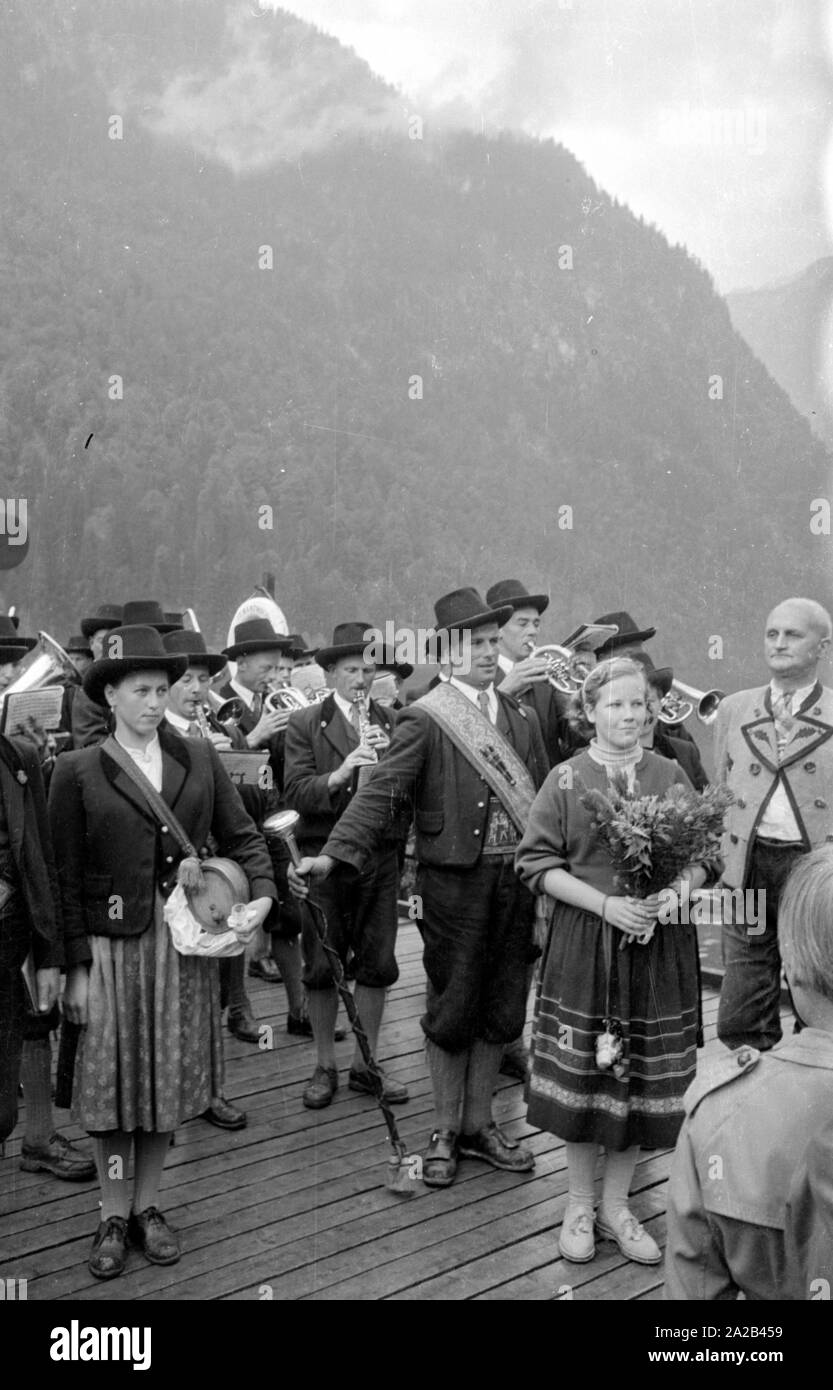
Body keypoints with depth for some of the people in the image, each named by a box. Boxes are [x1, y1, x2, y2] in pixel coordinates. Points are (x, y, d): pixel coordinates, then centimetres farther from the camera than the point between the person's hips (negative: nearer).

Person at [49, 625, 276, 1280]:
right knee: (111, 1084, 4)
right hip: (110, 946, -2)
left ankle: (148, 1204, 25)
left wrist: (263, 893, -11)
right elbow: (67, 877, -3)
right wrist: (77, 966, -6)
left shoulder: (199, 757, 4)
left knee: (168, 1079, 9)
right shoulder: (78, 771, -4)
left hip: (185, 943, 2)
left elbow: (241, 835, 8)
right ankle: (114, 1215, 19)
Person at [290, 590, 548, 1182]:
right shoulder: (425, 719, -6)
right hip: (454, 883, -5)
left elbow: (544, 800, 14)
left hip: (517, 881, 5)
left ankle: (479, 1124, 27)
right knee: (451, 1010, 5)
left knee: (500, 1008, 12)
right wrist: (332, 855, -28)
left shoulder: (523, 717, 12)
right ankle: (445, 1133, 21)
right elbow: (383, 793, -15)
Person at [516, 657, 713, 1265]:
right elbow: (537, 863, -4)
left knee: (642, 1079, 6)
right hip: (584, 945, -1)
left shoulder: (671, 775, 5)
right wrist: (605, 903, -15)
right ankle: (579, 1205, 22)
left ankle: (616, 1204, 24)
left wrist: (672, 892, -14)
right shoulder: (565, 780, 1)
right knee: (581, 1075, 3)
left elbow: (702, 857, 7)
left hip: (659, 948, 2)